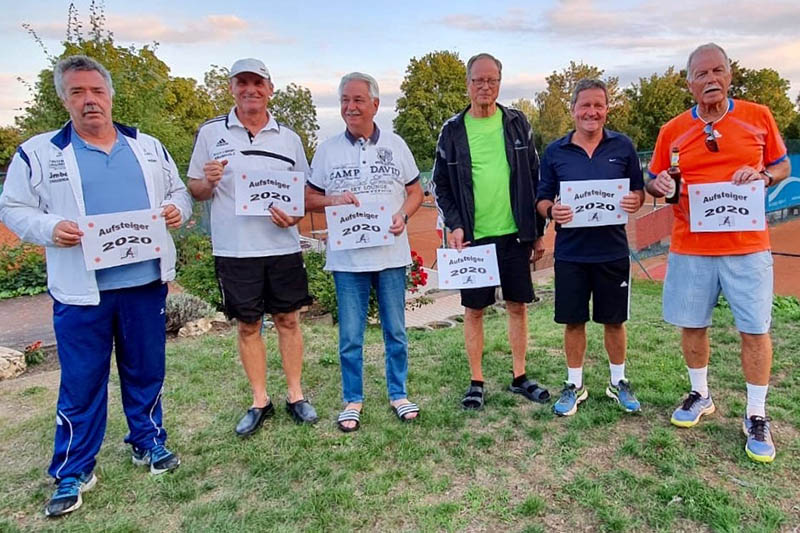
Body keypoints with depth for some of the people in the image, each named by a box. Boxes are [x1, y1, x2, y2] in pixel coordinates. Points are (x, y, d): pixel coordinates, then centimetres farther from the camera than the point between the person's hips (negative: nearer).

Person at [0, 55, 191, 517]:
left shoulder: (148, 147, 10)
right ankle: (73, 471, 23)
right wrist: (49, 228, -16)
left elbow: (178, 190, 17)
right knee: (81, 381, 6)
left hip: (145, 283, 3)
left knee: (146, 370, 14)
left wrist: (178, 210, -5)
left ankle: (148, 441, 34)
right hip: (81, 291, -2)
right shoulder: (38, 153, 1)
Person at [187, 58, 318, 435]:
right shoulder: (211, 133, 3)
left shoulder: (288, 138, 7)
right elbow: (195, 190, 7)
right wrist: (208, 182, -16)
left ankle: (296, 396, 22)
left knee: (288, 319, 8)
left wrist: (294, 216, -9)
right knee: (247, 324, 8)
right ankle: (260, 401, 23)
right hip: (234, 248, -1)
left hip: (282, 245, 1)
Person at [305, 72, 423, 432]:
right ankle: (353, 400, 24)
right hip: (347, 257, 0)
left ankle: (398, 393, 28)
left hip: (391, 253, 1)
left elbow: (415, 192, 10)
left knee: (395, 331, 11)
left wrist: (403, 215, -10)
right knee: (350, 335, 7)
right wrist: (335, 200, -14)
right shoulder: (328, 149, 3)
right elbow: (309, 198, 6)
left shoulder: (395, 145, 5)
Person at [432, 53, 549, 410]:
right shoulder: (452, 130, 2)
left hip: (515, 233, 2)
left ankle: (519, 377, 24)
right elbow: (441, 186, 4)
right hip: (473, 237, -1)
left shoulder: (516, 123, 6)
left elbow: (534, 178, 8)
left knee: (518, 306, 9)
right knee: (474, 310, 5)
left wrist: (538, 230, 5)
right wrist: (454, 226, -10)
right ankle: (476, 382, 19)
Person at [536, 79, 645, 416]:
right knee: (573, 322, 8)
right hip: (570, 252, 0)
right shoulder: (555, 152, 2)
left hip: (613, 250, 1)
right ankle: (574, 385, 26)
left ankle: (618, 382, 32)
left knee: (614, 320, 12)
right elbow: (542, 199, 4)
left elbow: (639, 190, 8)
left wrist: (634, 201, -15)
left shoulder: (622, 146, 2)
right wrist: (551, 210, -19)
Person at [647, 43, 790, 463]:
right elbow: (653, 183, 10)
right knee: (691, 324, 9)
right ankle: (700, 395, 31)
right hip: (690, 247, 1)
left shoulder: (758, 117, 3)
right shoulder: (672, 131, 4)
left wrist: (763, 175, -10)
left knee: (755, 329, 2)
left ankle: (756, 416, 18)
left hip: (747, 245, -1)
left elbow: (782, 166, 11)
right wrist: (659, 185, -13)